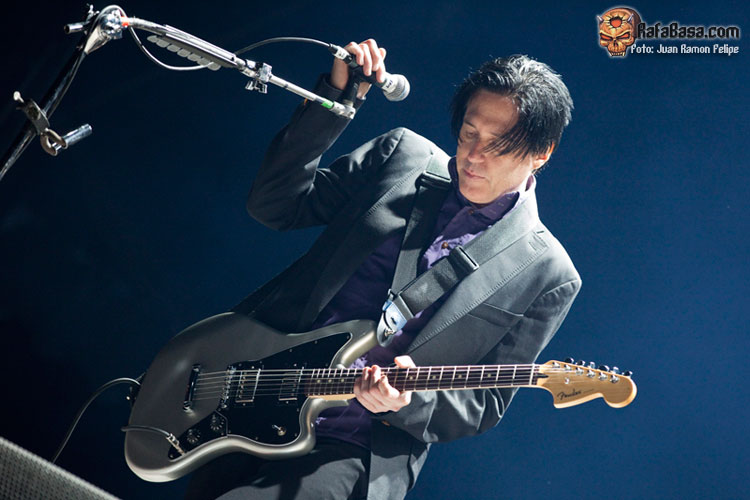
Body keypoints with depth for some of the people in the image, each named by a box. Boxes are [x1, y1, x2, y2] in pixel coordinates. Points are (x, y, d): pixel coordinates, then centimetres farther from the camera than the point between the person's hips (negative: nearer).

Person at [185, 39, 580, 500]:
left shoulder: (547, 276, -5)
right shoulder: (402, 153, 4)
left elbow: (484, 406, -2)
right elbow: (274, 206, 2)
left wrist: (409, 400, -22)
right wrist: (335, 98, -7)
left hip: (353, 449, -4)